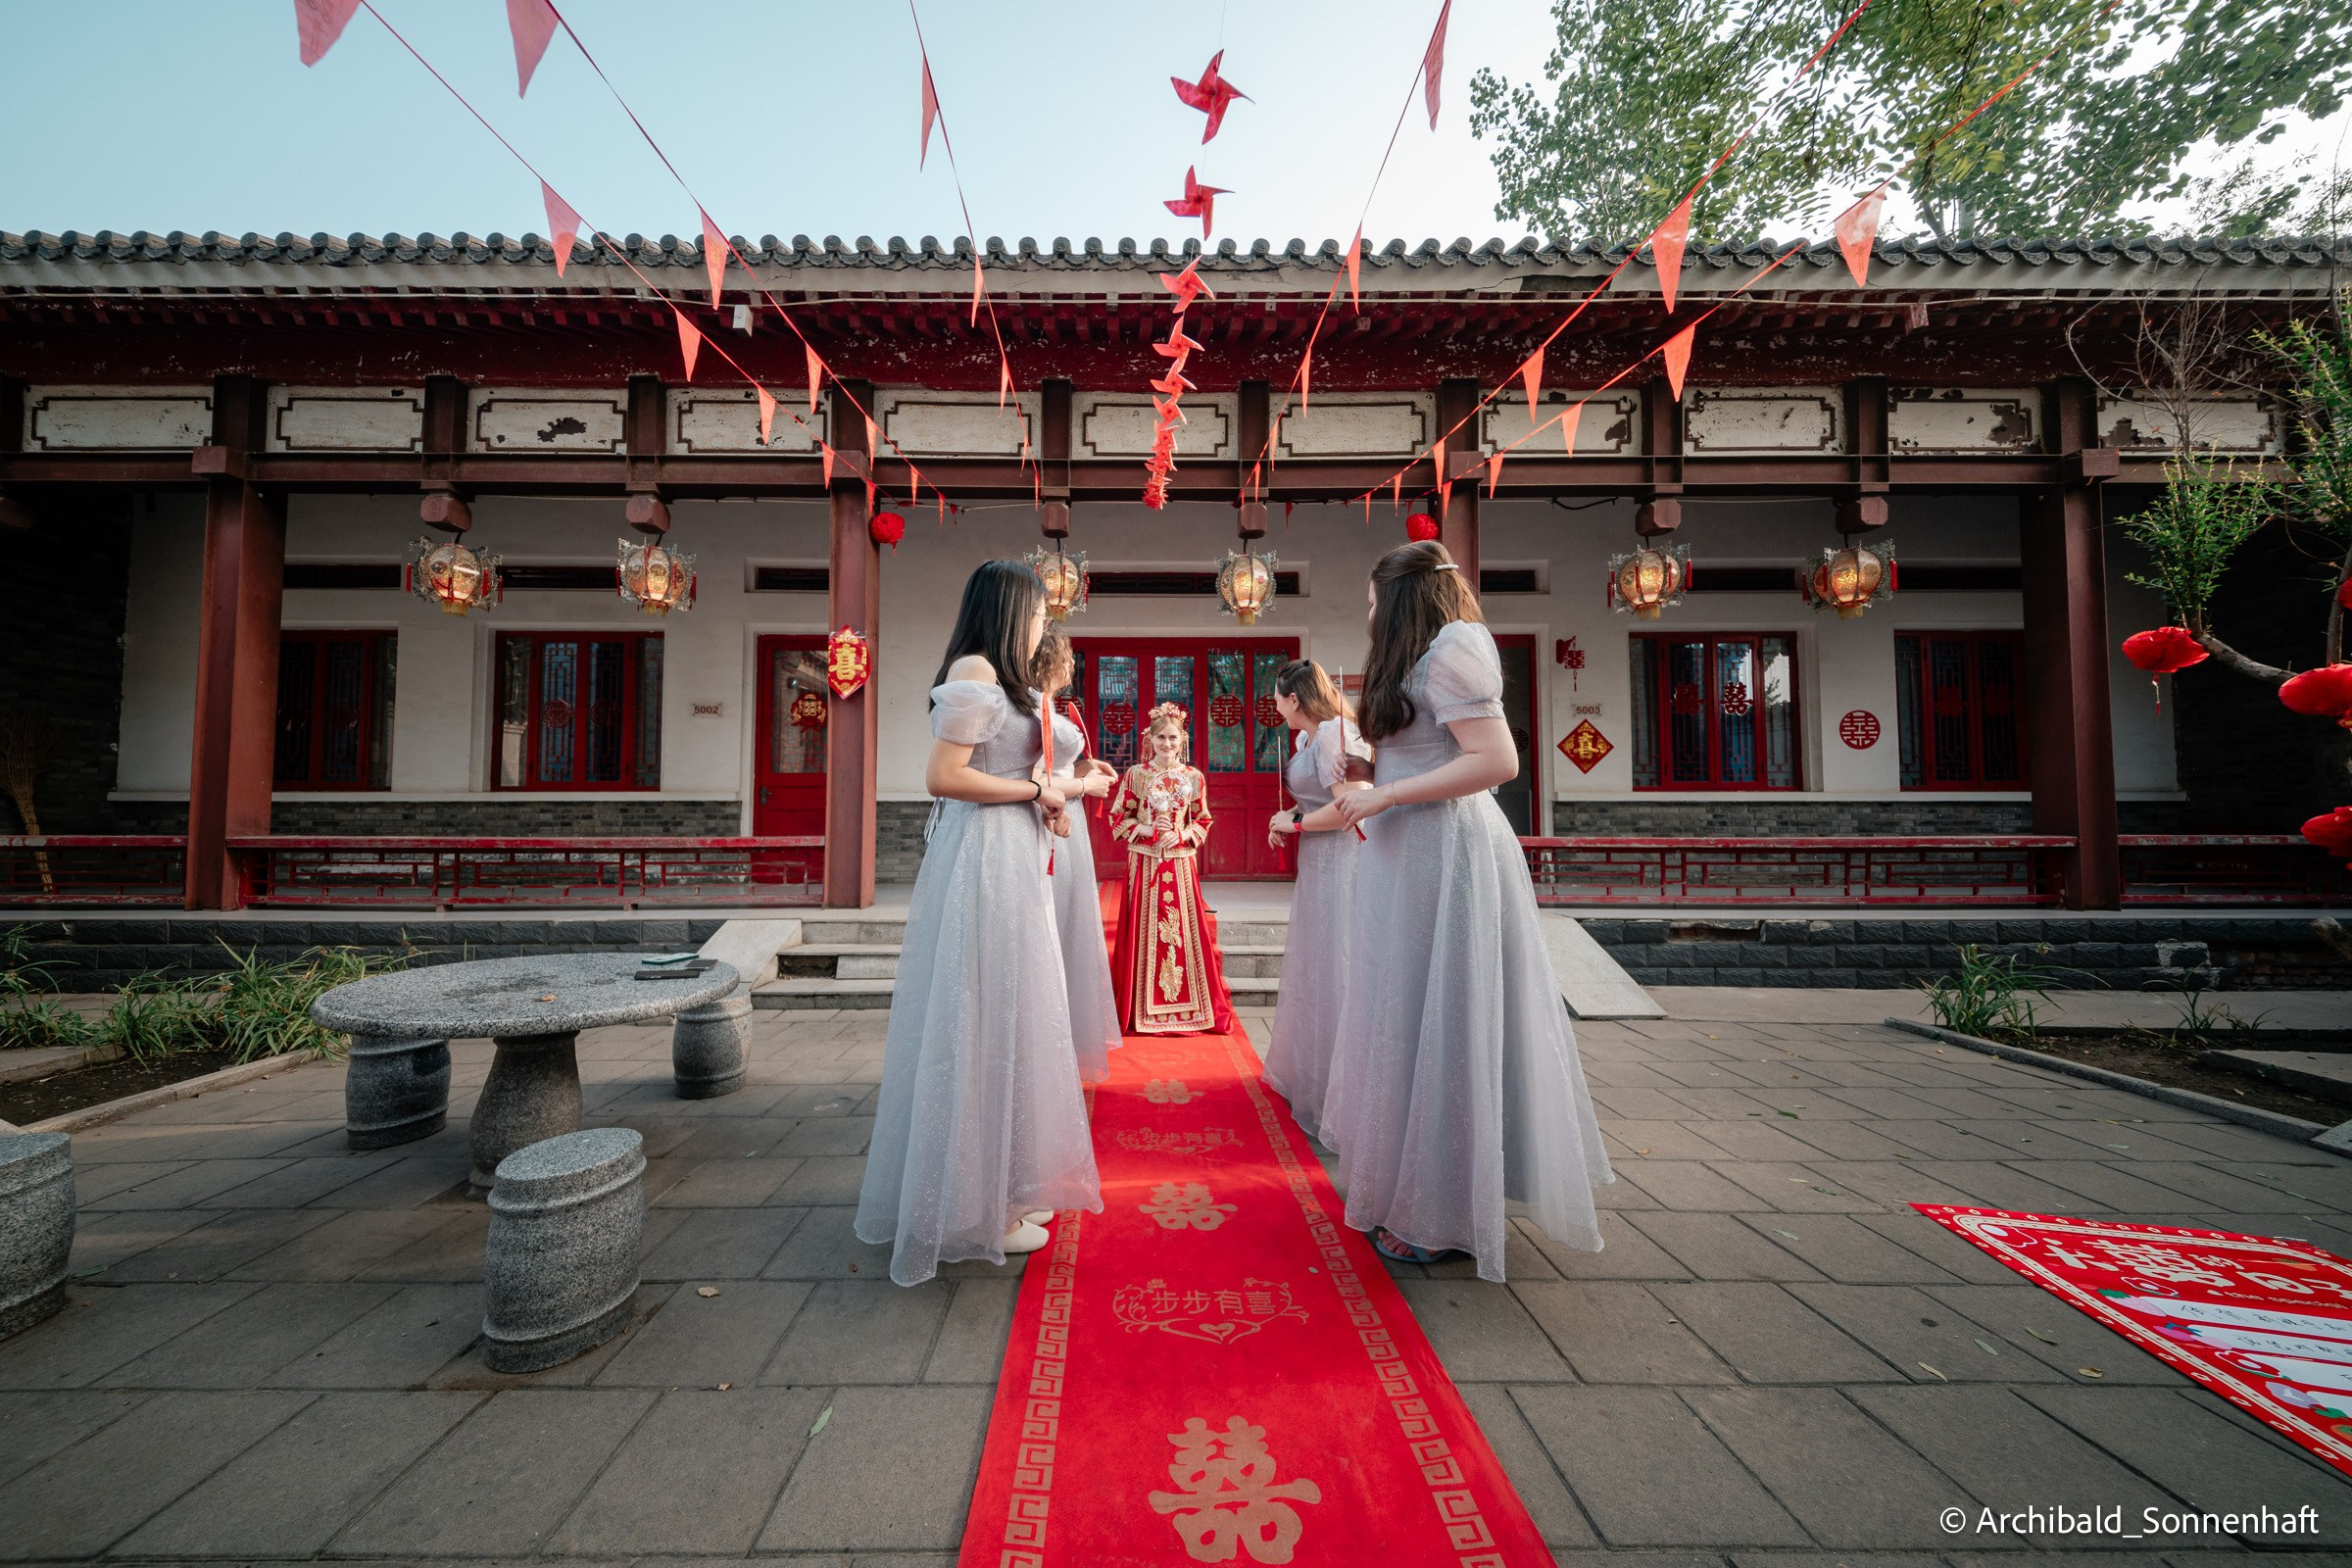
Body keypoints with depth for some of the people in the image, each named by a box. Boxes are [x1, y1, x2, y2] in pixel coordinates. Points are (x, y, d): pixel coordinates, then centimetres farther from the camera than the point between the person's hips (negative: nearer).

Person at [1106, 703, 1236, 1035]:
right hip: (1144, 863, -1)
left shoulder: (1194, 777, 5)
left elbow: (1202, 822, 9)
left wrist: (1181, 835, -8)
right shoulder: (1135, 775, 1)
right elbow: (1117, 820, 3)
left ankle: (1189, 1007, 15)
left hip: (1181, 863, 1)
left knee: (1184, 928, 3)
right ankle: (1143, 1009, 13)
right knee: (1145, 929, 2)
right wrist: (1145, 829, -12)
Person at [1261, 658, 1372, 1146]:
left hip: (1338, 863, -10)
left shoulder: (1335, 732, -17)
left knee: (1331, 975, -2)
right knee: (1311, 966, 19)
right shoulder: (1307, 737, 13)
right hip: (1316, 863, 10)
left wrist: (1296, 823, -14)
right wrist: (1286, 823, 2)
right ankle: (1306, 1072, 37)